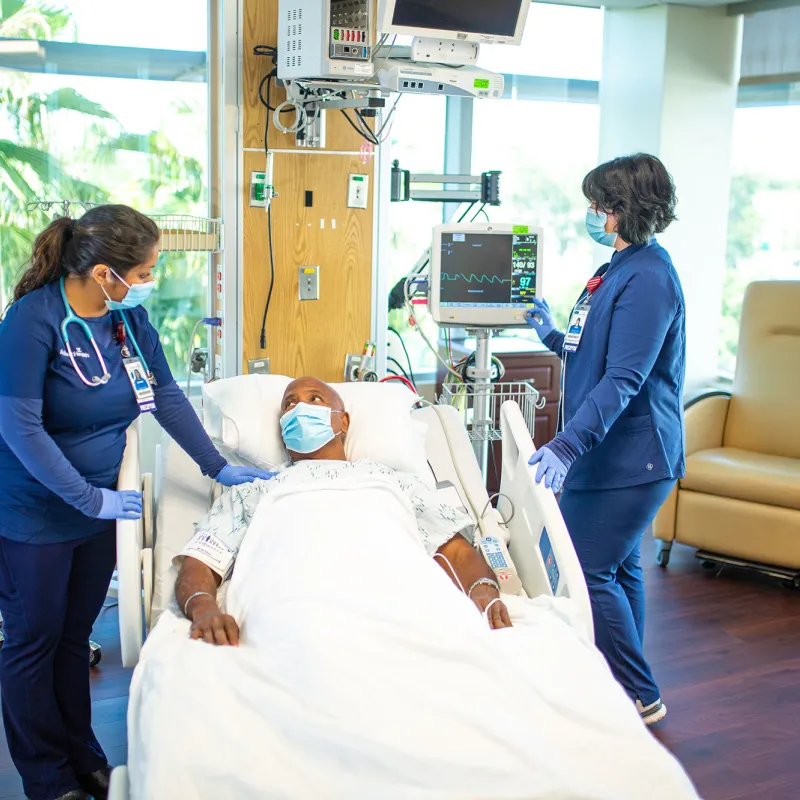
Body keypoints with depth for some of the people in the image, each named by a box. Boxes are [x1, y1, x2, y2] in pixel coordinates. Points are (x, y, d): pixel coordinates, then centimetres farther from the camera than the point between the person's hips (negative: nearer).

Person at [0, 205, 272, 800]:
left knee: (76, 636, 18)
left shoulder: (131, 316, -3)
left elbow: (166, 395, 5)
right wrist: (90, 499, -22)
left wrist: (219, 468, 3)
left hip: (99, 506, 6)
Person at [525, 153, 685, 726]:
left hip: (630, 456, -10)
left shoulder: (647, 278, -18)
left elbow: (623, 379, -27)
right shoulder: (621, 270, 14)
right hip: (616, 452, 10)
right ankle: (624, 685, 29)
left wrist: (568, 445, -33)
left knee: (590, 573, -8)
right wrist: (554, 336, 17)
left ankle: (640, 697, 5)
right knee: (617, 568, 16)